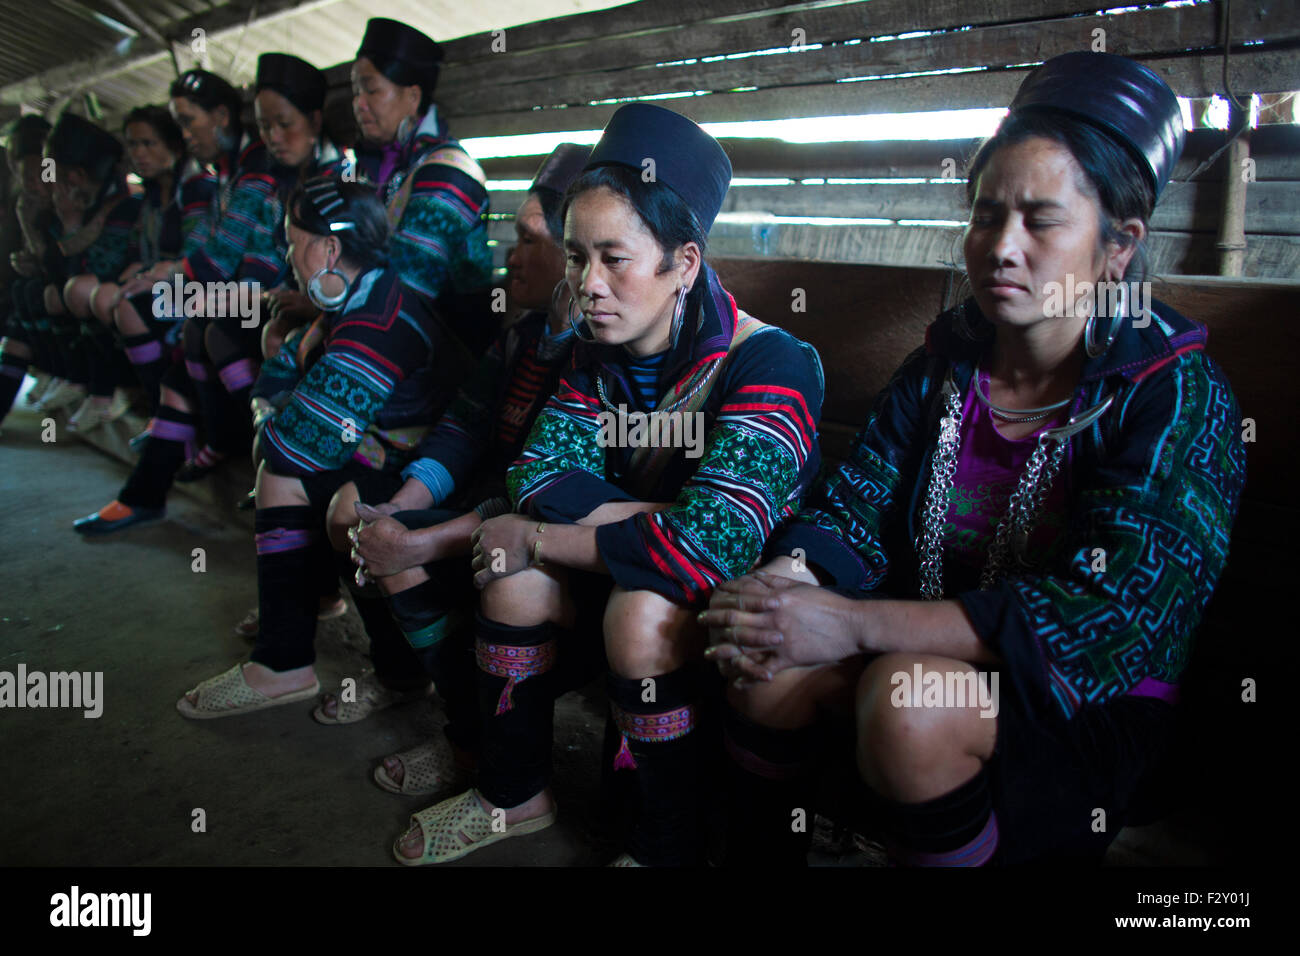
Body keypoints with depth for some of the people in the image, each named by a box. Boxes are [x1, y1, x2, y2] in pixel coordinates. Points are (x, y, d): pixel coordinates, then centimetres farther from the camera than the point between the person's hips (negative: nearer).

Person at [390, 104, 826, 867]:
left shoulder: (768, 363, -26)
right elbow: (540, 476, -11)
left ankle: (667, 850, -7)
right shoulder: (600, 353, -3)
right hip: (626, 571, 6)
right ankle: (516, 795, 12)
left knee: (642, 610, -32)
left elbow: (711, 547, -35)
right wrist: (672, 516, -25)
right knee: (516, 576, -12)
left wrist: (534, 539, -23)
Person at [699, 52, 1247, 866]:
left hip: (1093, 709, -4)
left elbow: (1105, 615, -26)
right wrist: (777, 585, -26)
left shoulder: (1177, 395, -14)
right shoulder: (945, 362, 3)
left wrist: (851, 625, -32)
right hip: (933, 657, 5)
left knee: (908, 698, -33)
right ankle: (761, 859, 3)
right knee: (768, 659, -21)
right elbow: (853, 511, -2)